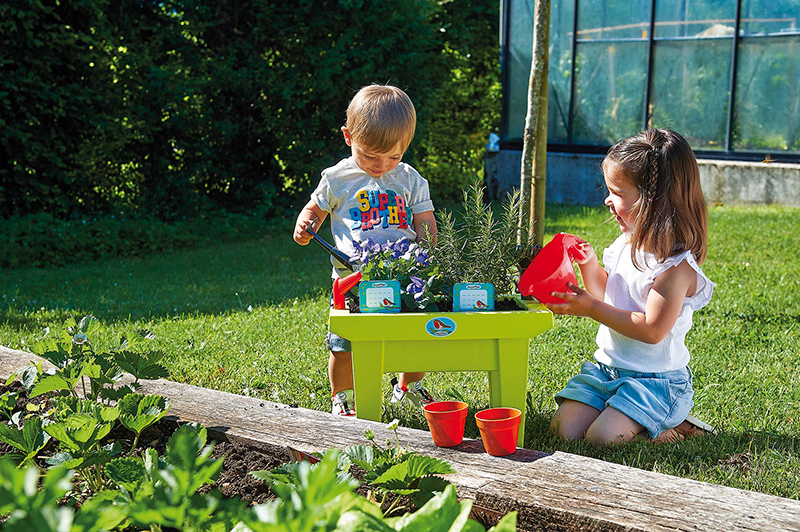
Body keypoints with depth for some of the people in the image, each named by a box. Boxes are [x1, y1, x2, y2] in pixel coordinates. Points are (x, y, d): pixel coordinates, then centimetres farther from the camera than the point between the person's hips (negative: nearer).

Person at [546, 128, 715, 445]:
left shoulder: (676, 264, -20)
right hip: (608, 367, 8)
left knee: (603, 436, -23)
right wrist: (588, 264, 4)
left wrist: (591, 308, -25)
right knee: (565, 428, -5)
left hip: (655, 379, -8)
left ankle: (670, 423, 4)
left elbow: (652, 330, -25)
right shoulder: (626, 244, 6)